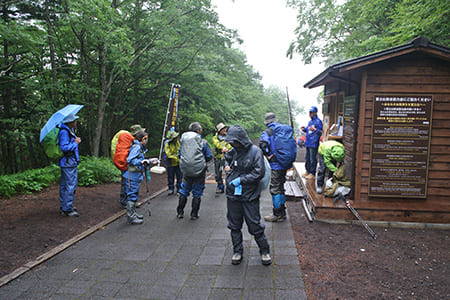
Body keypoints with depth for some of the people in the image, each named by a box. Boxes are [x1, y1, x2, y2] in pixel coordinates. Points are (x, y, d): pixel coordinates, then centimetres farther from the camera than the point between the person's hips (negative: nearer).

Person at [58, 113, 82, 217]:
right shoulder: (64, 132, -17)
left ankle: (63, 206, 29)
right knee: (70, 186, -7)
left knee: (64, 185, 17)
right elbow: (64, 147, -24)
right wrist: (75, 142, -15)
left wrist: (75, 140, 6)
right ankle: (67, 209, -2)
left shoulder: (70, 131, 15)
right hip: (68, 163, -11)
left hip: (71, 163, 11)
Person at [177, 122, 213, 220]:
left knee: (184, 191, 18)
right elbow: (209, 157, -3)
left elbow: (180, 154, 10)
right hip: (199, 170, -3)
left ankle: (180, 212, 24)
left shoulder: (183, 139, 0)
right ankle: (194, 214, 15)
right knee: (197, 192, 10)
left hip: (186, 170, 3)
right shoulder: (203, 142, -11)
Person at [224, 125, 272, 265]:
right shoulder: (233, 151, 4)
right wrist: (227, 169, 8)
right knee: (234, 225, 13)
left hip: (250, 196, -5)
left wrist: (241, 179, -16)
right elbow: (227, 159, 28)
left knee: (255, 225, 3)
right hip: (232, 195, 5)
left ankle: (264, 251, 22)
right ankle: (237, 251, 29)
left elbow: (259, 173, -15)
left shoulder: (255, 151, -11)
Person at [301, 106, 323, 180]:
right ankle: (308, 171, 29)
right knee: (307, 158, 16)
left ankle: (312, 174, 7)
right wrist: (304, 129, 6)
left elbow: (321, 132, -17)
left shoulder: (318, 121, -11)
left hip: (314, 144, -9)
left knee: (313, 159, -3)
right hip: (308, 143, 9)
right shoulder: (310, 122, 15)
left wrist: (315, 129, -33)